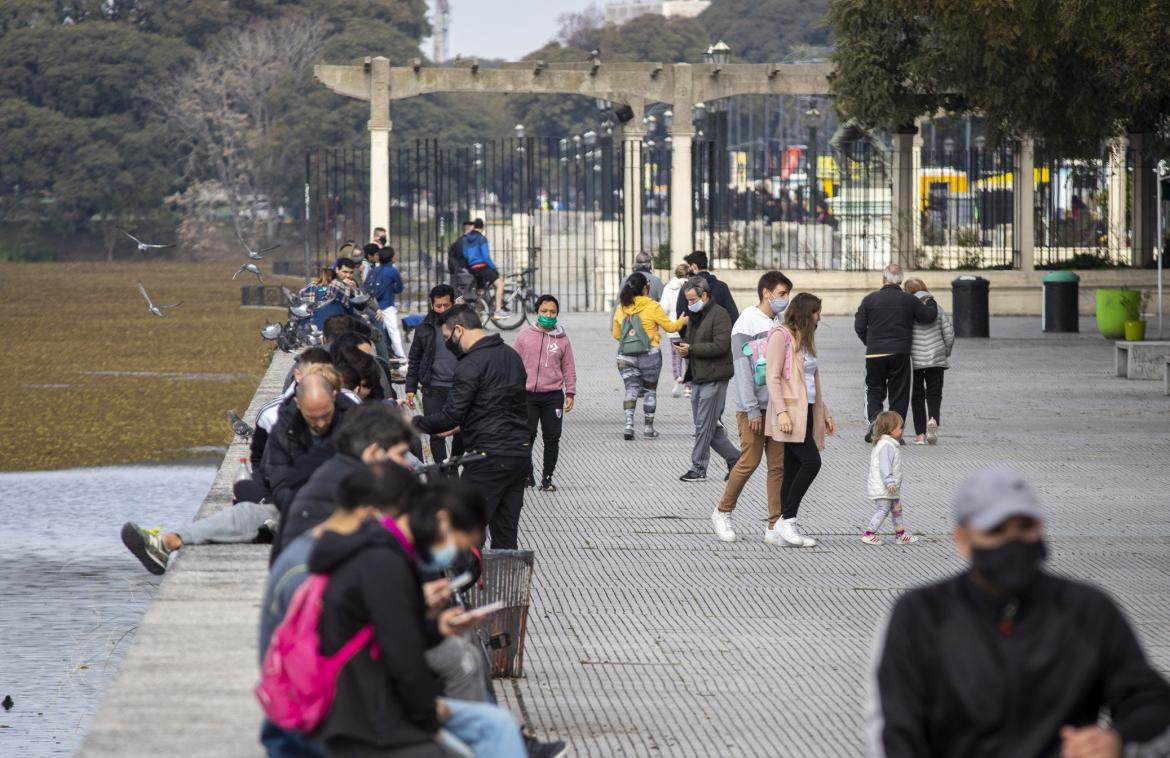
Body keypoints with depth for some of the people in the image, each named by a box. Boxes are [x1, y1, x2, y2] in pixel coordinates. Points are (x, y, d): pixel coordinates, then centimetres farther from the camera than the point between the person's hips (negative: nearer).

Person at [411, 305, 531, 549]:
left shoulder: (471, 366, -14)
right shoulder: (511, 356, 14)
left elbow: (449, 417, -14)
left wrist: (414, 423, 1)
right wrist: (462, 426, 26)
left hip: (489, 458, -8)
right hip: (521, 454, 8)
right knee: (505, 533, 9)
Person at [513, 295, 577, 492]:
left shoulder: (562, 339, 5)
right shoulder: (524, 336, 4)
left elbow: (568, 368, 9)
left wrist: (570, 393, 4)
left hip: (553, 396, 1)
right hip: (527, 395, -1)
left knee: (552, 438, 2)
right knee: (526, 436, -3)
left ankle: (547, 477, 10)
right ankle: (526, 473, 10)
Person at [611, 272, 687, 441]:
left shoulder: (621, 308, 3)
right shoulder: (652, 307, -8)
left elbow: (616, 334, 13)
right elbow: (669, 327, 1)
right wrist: (682, 321, 21)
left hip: (626, 356, 2)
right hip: (649, 355, -2)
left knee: (631, 388, 3)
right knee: (649, 390, 12)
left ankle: (628, 422, -19)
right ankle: (648, 427, 18)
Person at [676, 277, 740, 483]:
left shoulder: (719, 315, -11)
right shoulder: (694, 316, 18)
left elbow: (721, 345, -20)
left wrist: (692, 349, -19)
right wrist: (684, 348, 1)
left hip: (714, 378, -9)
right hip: (699, 378, 9)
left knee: (704, 425, -6)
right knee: (710, 427, 10)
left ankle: (698, 469, 0)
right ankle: (735, 458, 21)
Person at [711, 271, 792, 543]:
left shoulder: (781, 323, 10)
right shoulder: (747, 323, -8)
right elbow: (742, 369, -12)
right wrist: (752, 410, -15)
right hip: (754, 407, -6)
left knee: (779, 465, 1)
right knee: (750, 461, -5)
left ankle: (775, 526, 3)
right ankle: (723, 512, 15)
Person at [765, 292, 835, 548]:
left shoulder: (804, 340, 21)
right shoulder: (781, 336, -6)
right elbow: (772, 377, -13)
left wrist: (825, 413, 24)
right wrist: (781, 412, -21)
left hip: (807, 412, 9)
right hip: (790, 413, -9)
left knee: (794, 470, 6)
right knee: (811, 462, -18)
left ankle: (786, 528, 5)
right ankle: (787, 519, -12)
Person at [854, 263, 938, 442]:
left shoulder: (870, 299, 0)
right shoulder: (909, 300, -2)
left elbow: (859, 326, 1)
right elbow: (930, 316, 3)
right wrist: (930, 303, 25)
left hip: (875, 353, 0)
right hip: (900, 353, 0)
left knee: (874, 390, 13)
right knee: (898, 393, 7)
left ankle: (874, 419, -13)